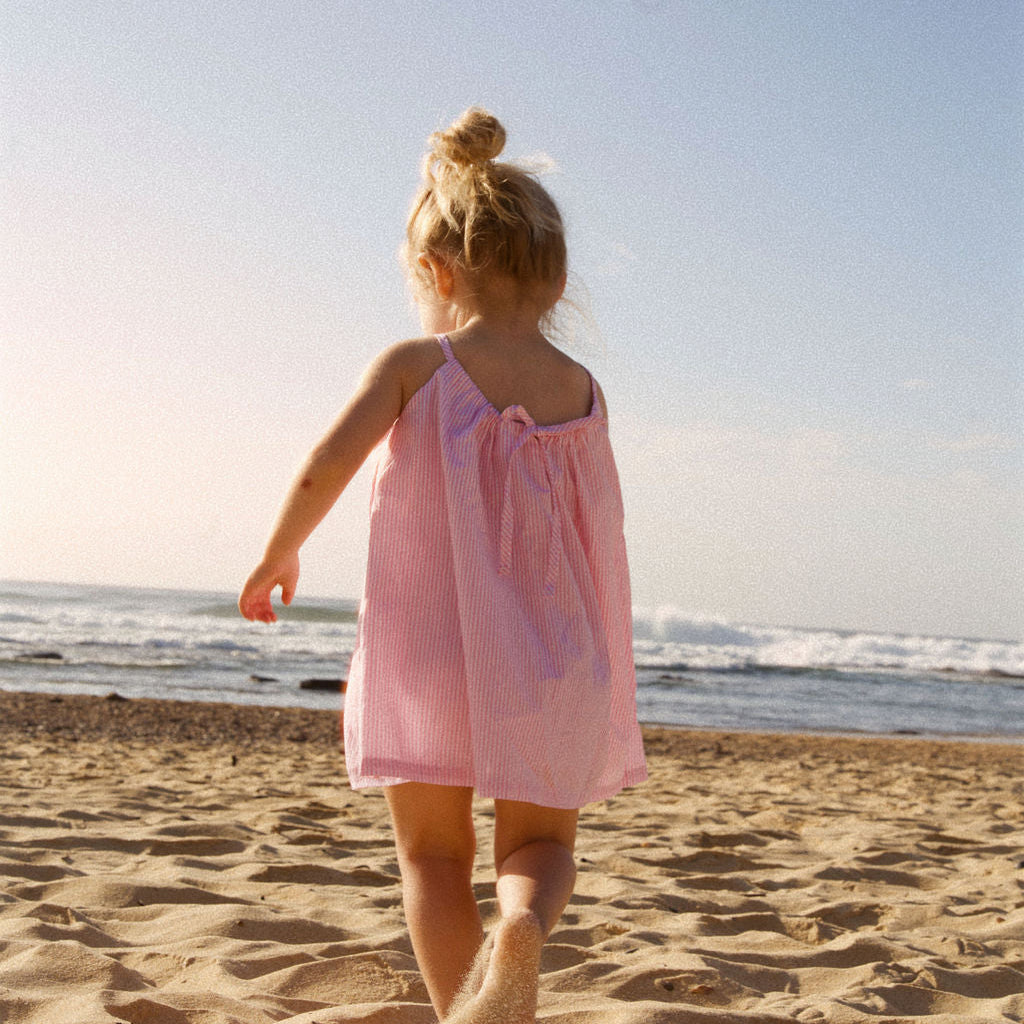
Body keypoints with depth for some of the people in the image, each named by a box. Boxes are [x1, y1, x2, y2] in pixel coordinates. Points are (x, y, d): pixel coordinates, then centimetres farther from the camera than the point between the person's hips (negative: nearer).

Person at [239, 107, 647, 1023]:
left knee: (434, 851, 15)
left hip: (424, 647, -1)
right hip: (543, 654, 2)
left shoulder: (413, 365, -5)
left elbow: (327, 467, -15)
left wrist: (278, 556, 2)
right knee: (540, 842, 13)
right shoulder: (581, 390, 5)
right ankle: (522, 930, -21)